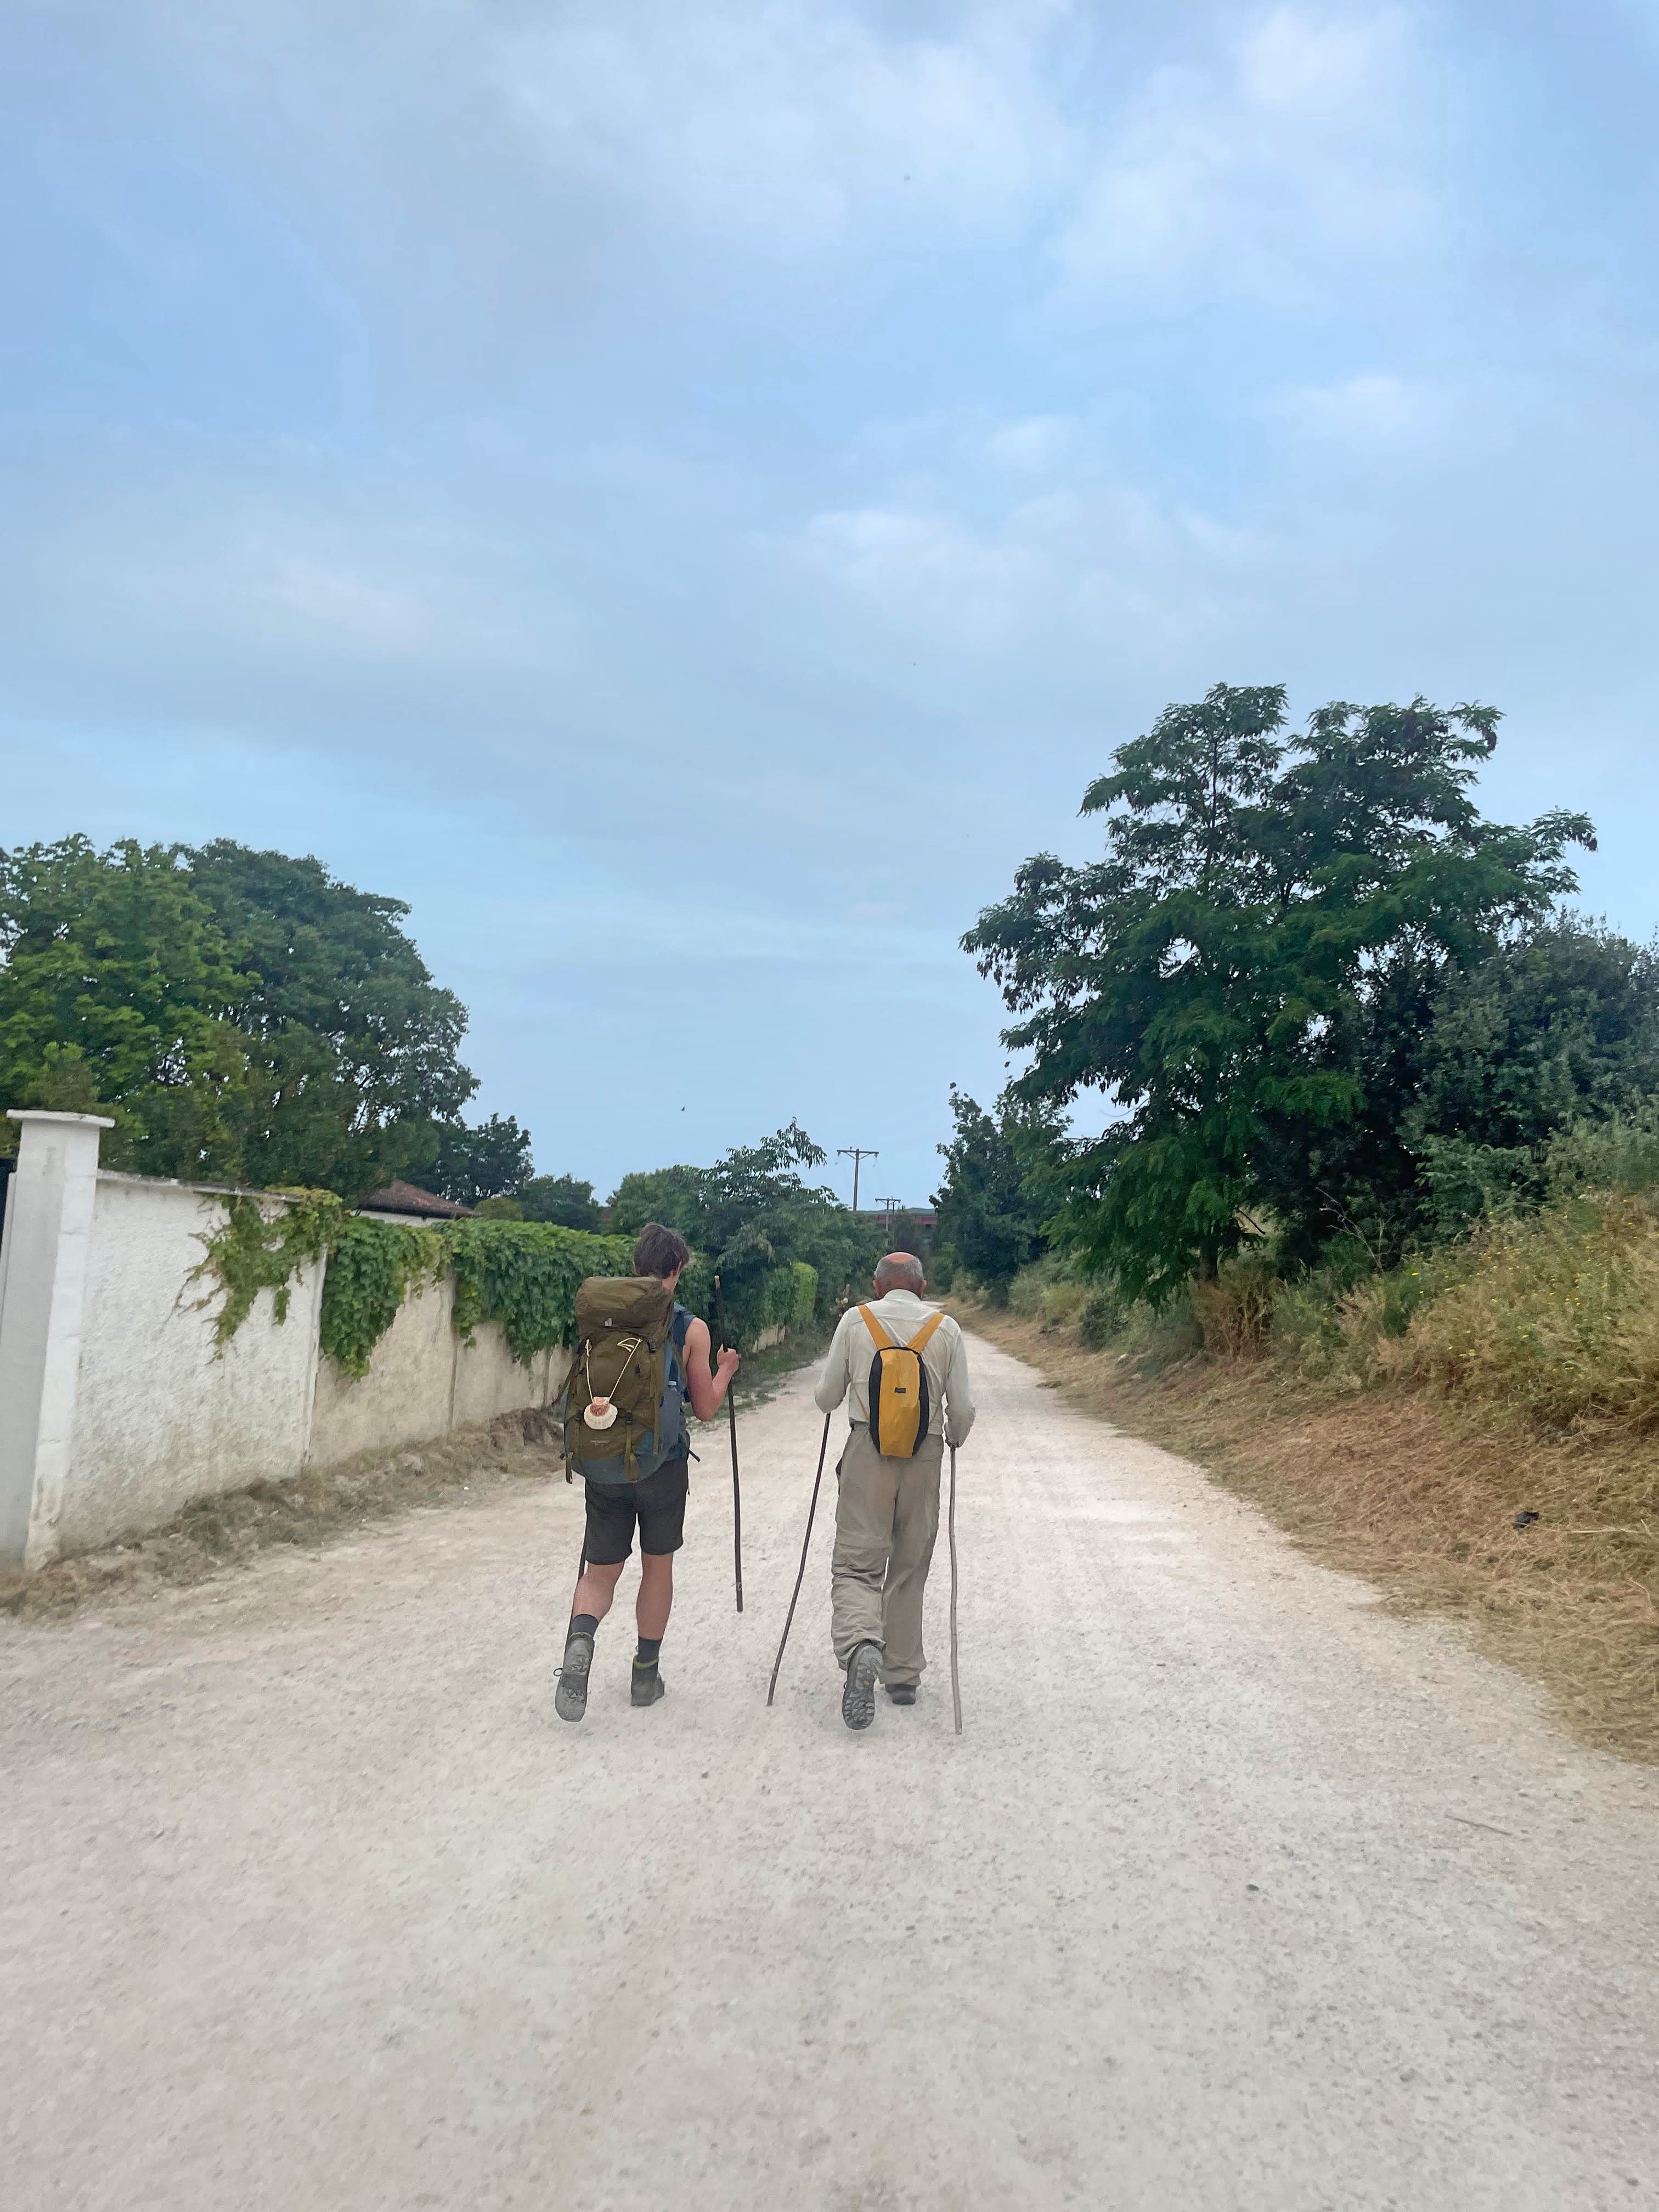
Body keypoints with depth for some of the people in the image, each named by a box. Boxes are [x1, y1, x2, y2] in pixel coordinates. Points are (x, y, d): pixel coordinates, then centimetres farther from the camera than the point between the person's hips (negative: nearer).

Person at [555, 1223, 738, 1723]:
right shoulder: (691, 1329, -8)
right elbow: (706, 1408, -1)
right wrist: (725, 1372, 16)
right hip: (663, 1465, -2)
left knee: (600, 1572, 10)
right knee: (658, 1566, 18)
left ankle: (580, 1638, -20)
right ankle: (646, 1674, 25)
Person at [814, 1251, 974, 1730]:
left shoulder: (854, 1320, 2)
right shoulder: (946, 1328, 4)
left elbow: (827, 1398, 7)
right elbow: (962, 1410, 4)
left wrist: (830, 1400, 30)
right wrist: (953, 1440, 25)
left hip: (868, 1449, -2)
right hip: (926, 1456, 2)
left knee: (856, 1564, -1)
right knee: (909, 1570, 15)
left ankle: (861, 1648, -27)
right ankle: (903, 1675, 21)